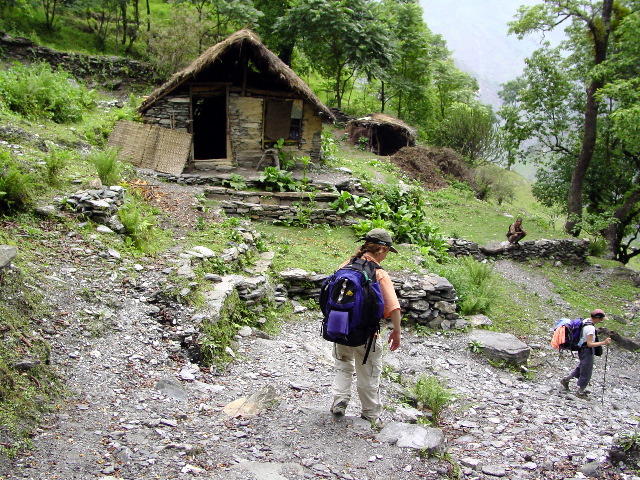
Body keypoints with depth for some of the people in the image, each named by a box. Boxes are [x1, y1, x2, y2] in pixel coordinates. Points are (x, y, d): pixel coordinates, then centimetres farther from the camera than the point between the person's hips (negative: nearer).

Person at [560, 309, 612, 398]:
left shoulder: (585, 321, 2)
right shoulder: (590, 327, -27)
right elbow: (589, 344, -27)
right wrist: (603, 343, -32)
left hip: (582, 350, 9)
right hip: (587, 351, -9)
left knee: (581, 368, 25)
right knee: (586, 372, 7)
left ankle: (565, 380, 33)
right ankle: (580, 392, 20)